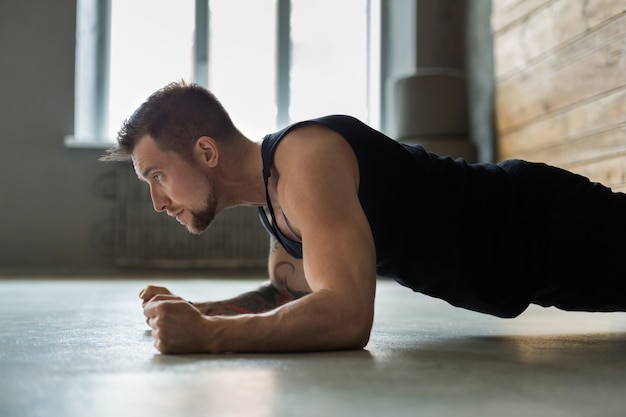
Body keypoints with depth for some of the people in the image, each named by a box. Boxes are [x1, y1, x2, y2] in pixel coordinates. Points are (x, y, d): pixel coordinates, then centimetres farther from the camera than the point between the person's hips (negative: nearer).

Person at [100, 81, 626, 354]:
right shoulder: (273, 187, -2)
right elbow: (291, 291, 11)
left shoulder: (305, 159, -32)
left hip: (554, 227, -8)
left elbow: (347, 315, -41)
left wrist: (208, 333, -38)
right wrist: (194, 311, -3)